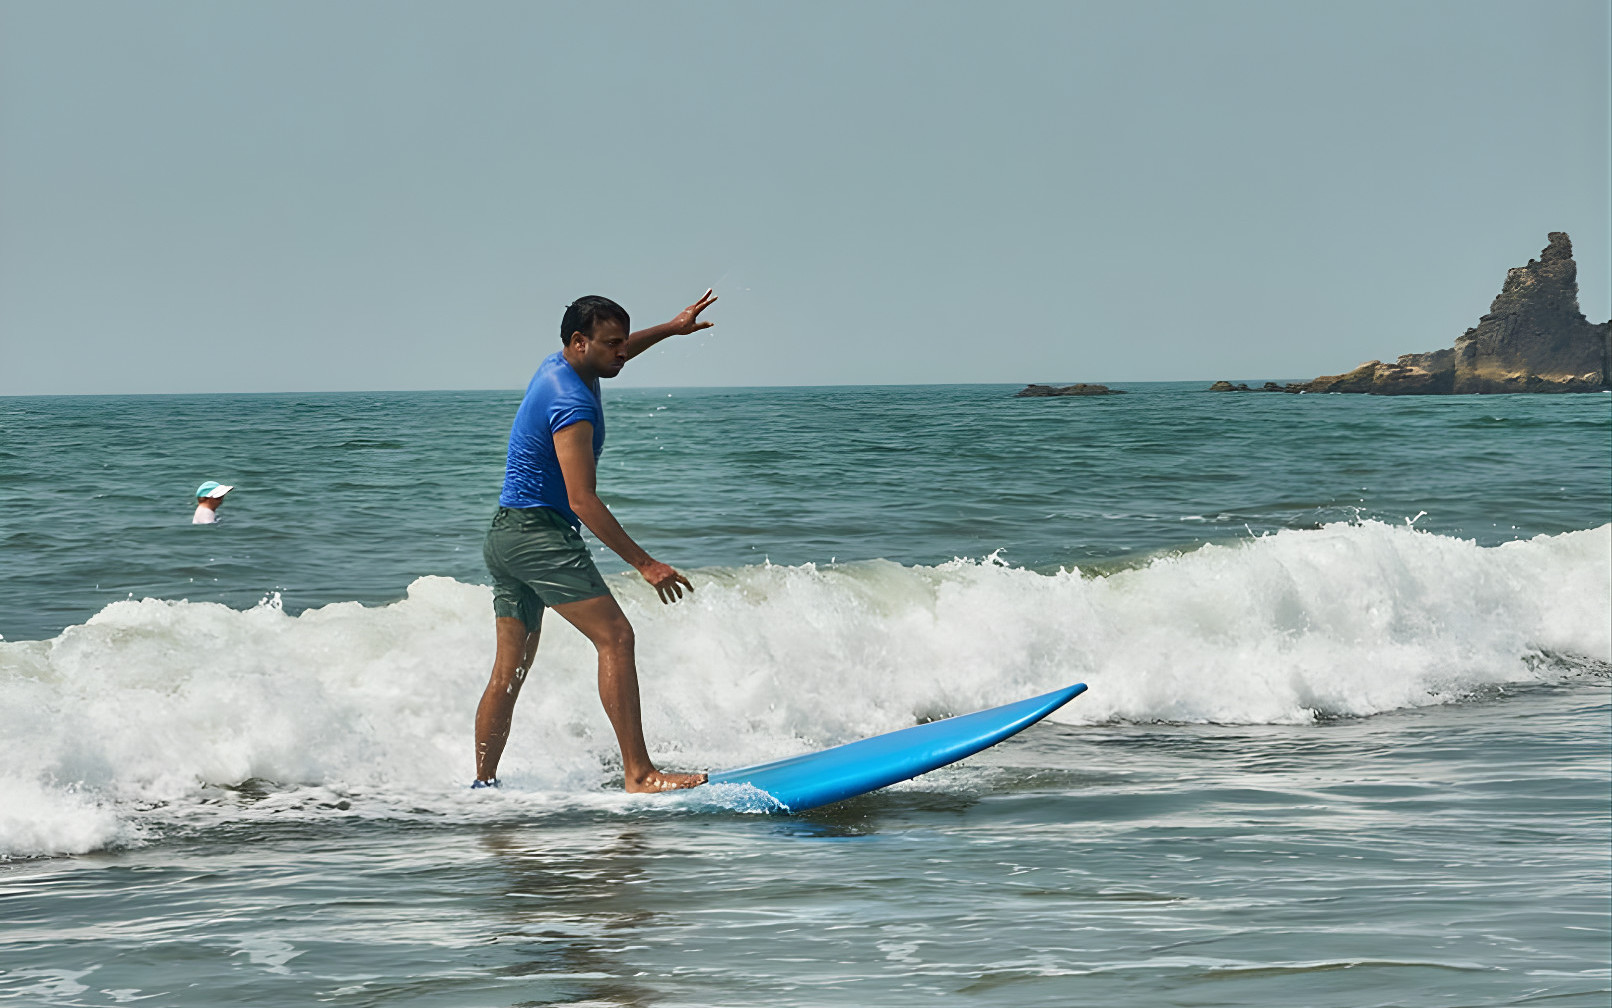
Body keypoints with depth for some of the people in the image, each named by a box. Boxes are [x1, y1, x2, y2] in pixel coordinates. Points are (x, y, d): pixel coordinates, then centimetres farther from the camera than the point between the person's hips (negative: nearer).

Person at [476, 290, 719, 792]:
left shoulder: (559, 365, 11)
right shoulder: (572, 403, -18)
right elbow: (583, 501, -22)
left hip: (503, 537, 11)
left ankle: (482, 786, 16)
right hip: (540, 532, -11)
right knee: (615, 637, -16)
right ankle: (639, 773, -23)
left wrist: (671, 328, 40)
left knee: (511, 667, 13)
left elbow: (614, 354, 38)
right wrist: (645, 564, -22)